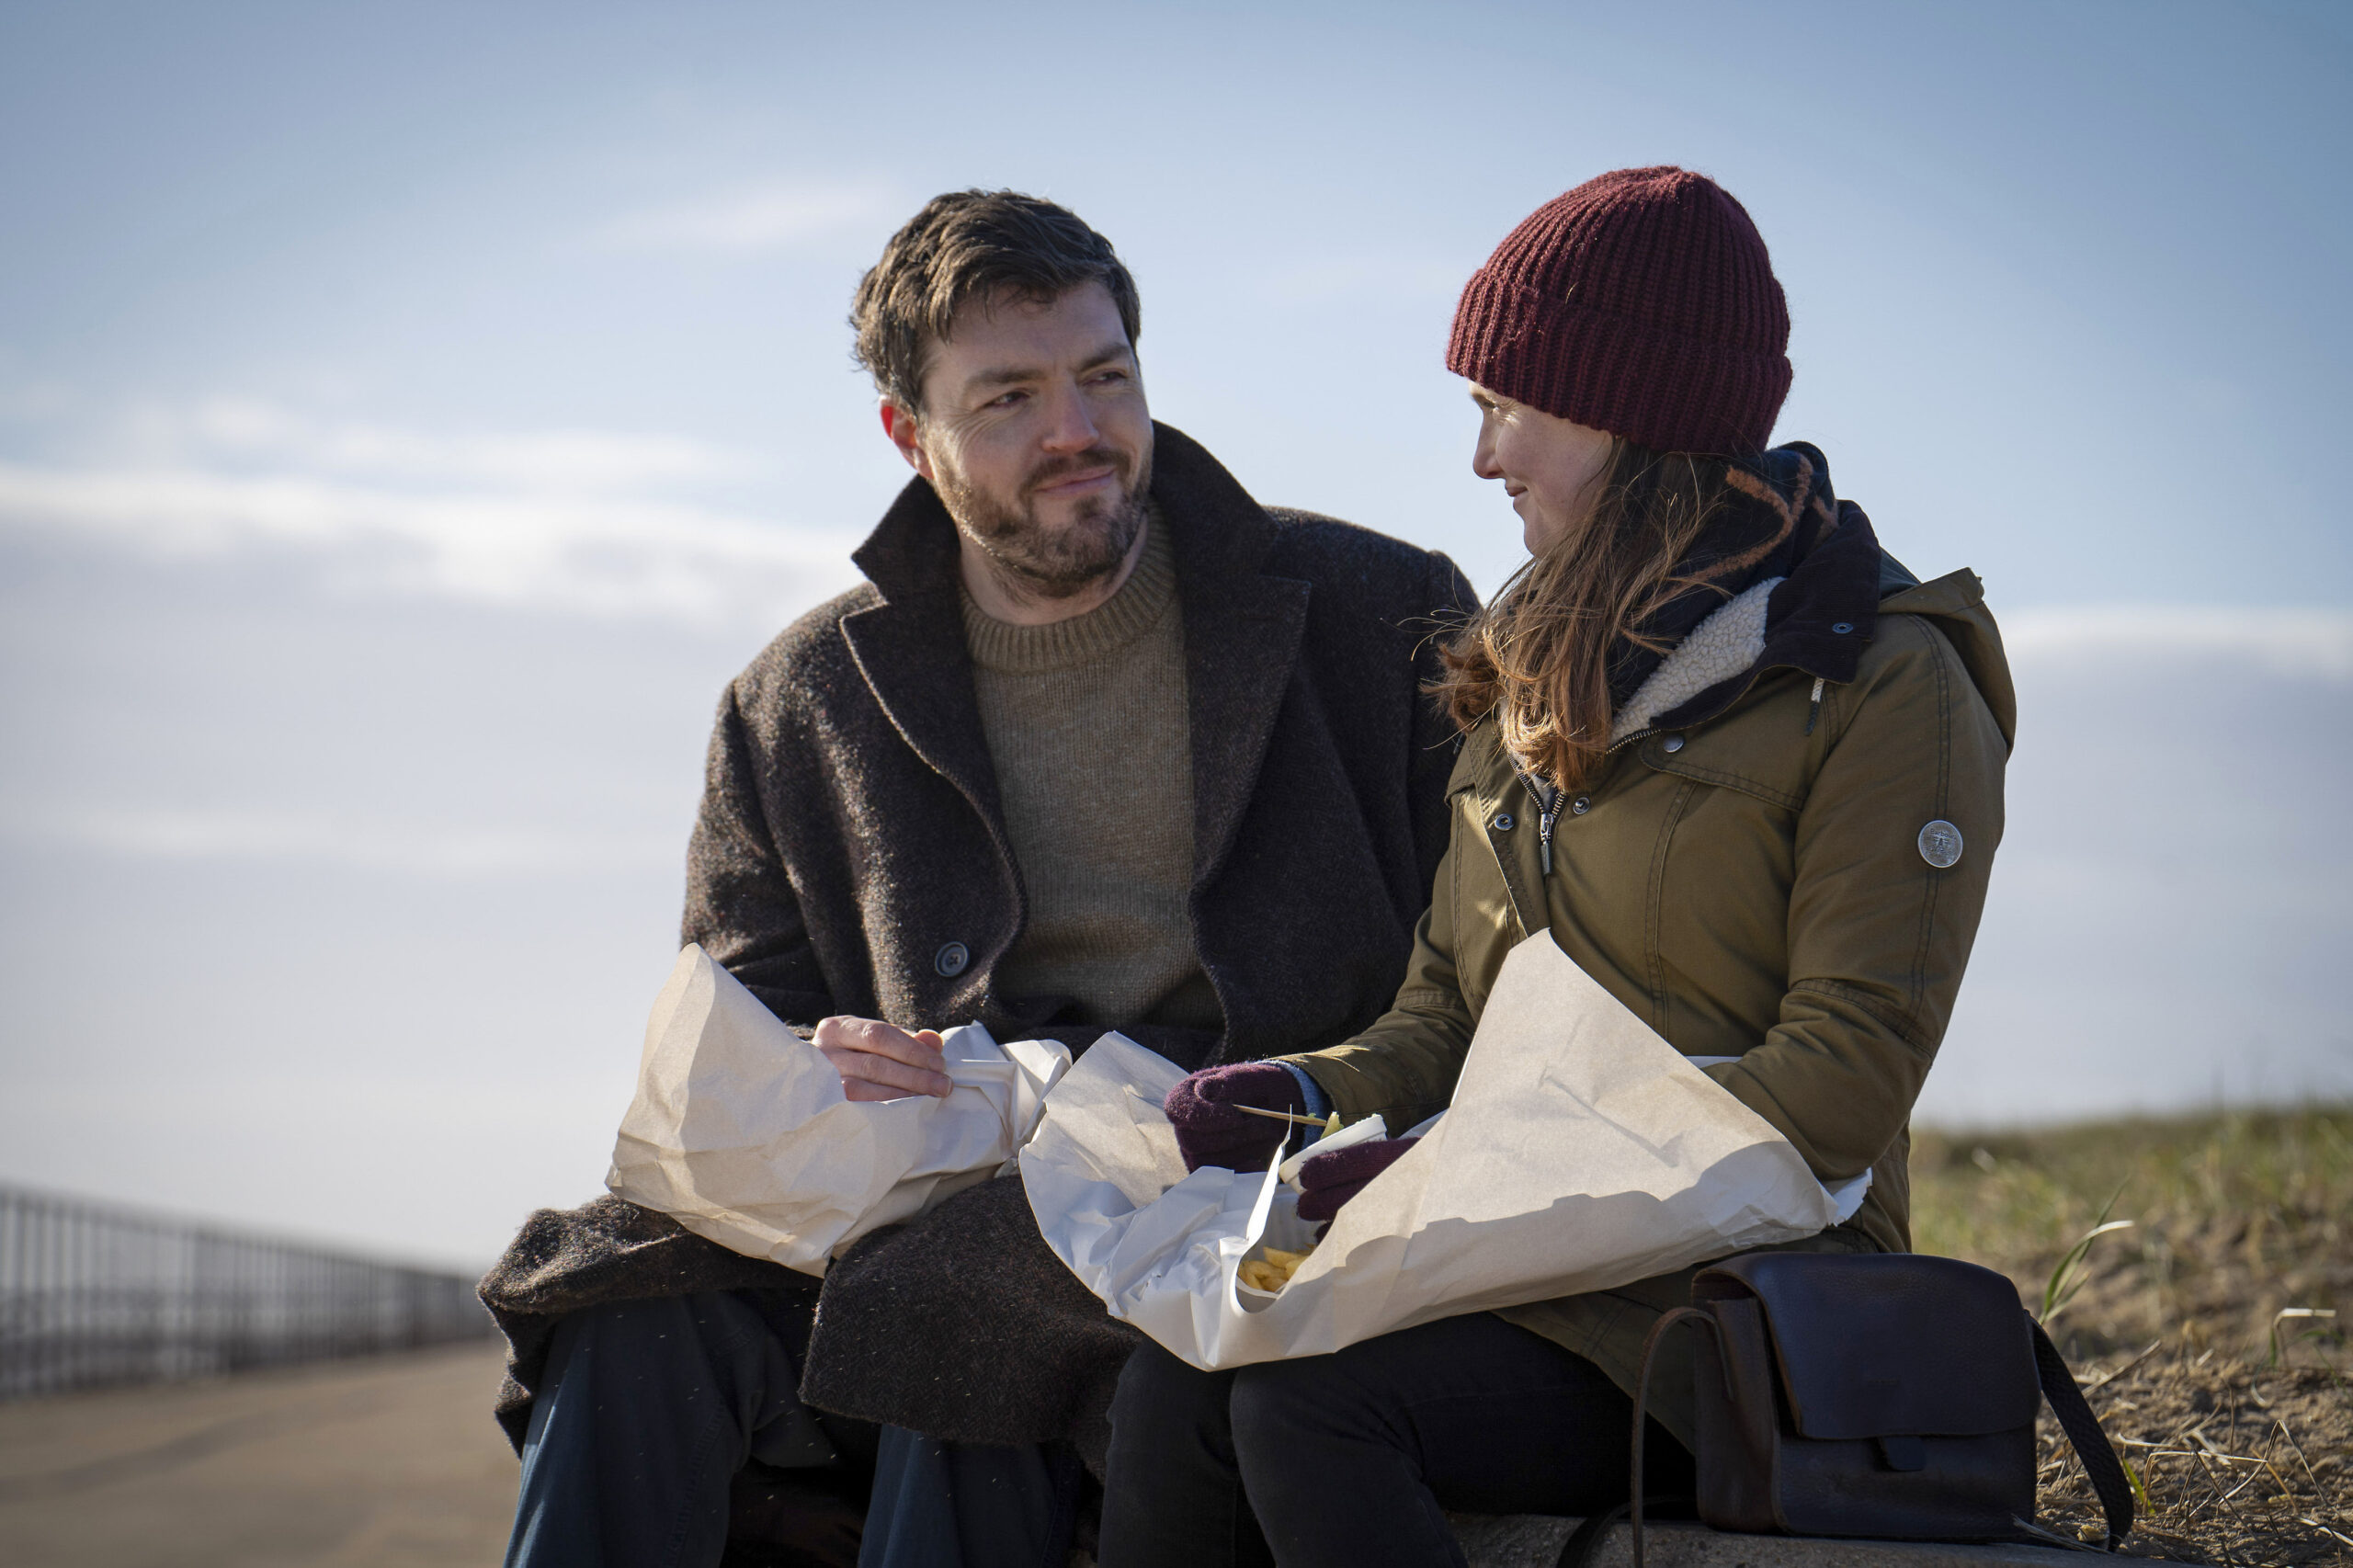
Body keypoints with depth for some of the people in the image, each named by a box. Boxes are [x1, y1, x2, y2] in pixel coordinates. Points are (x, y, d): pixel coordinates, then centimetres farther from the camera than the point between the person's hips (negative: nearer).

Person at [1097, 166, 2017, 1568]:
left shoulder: (1888, 686, -5)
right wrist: (1303, 1094, -3)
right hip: (1518, 1266, 6)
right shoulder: (1547, 675, 20)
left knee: (1315, 1407, -30)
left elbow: (1842, 1081, -13)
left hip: (1735, 1293, -6)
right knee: (1173, 1392, -23)